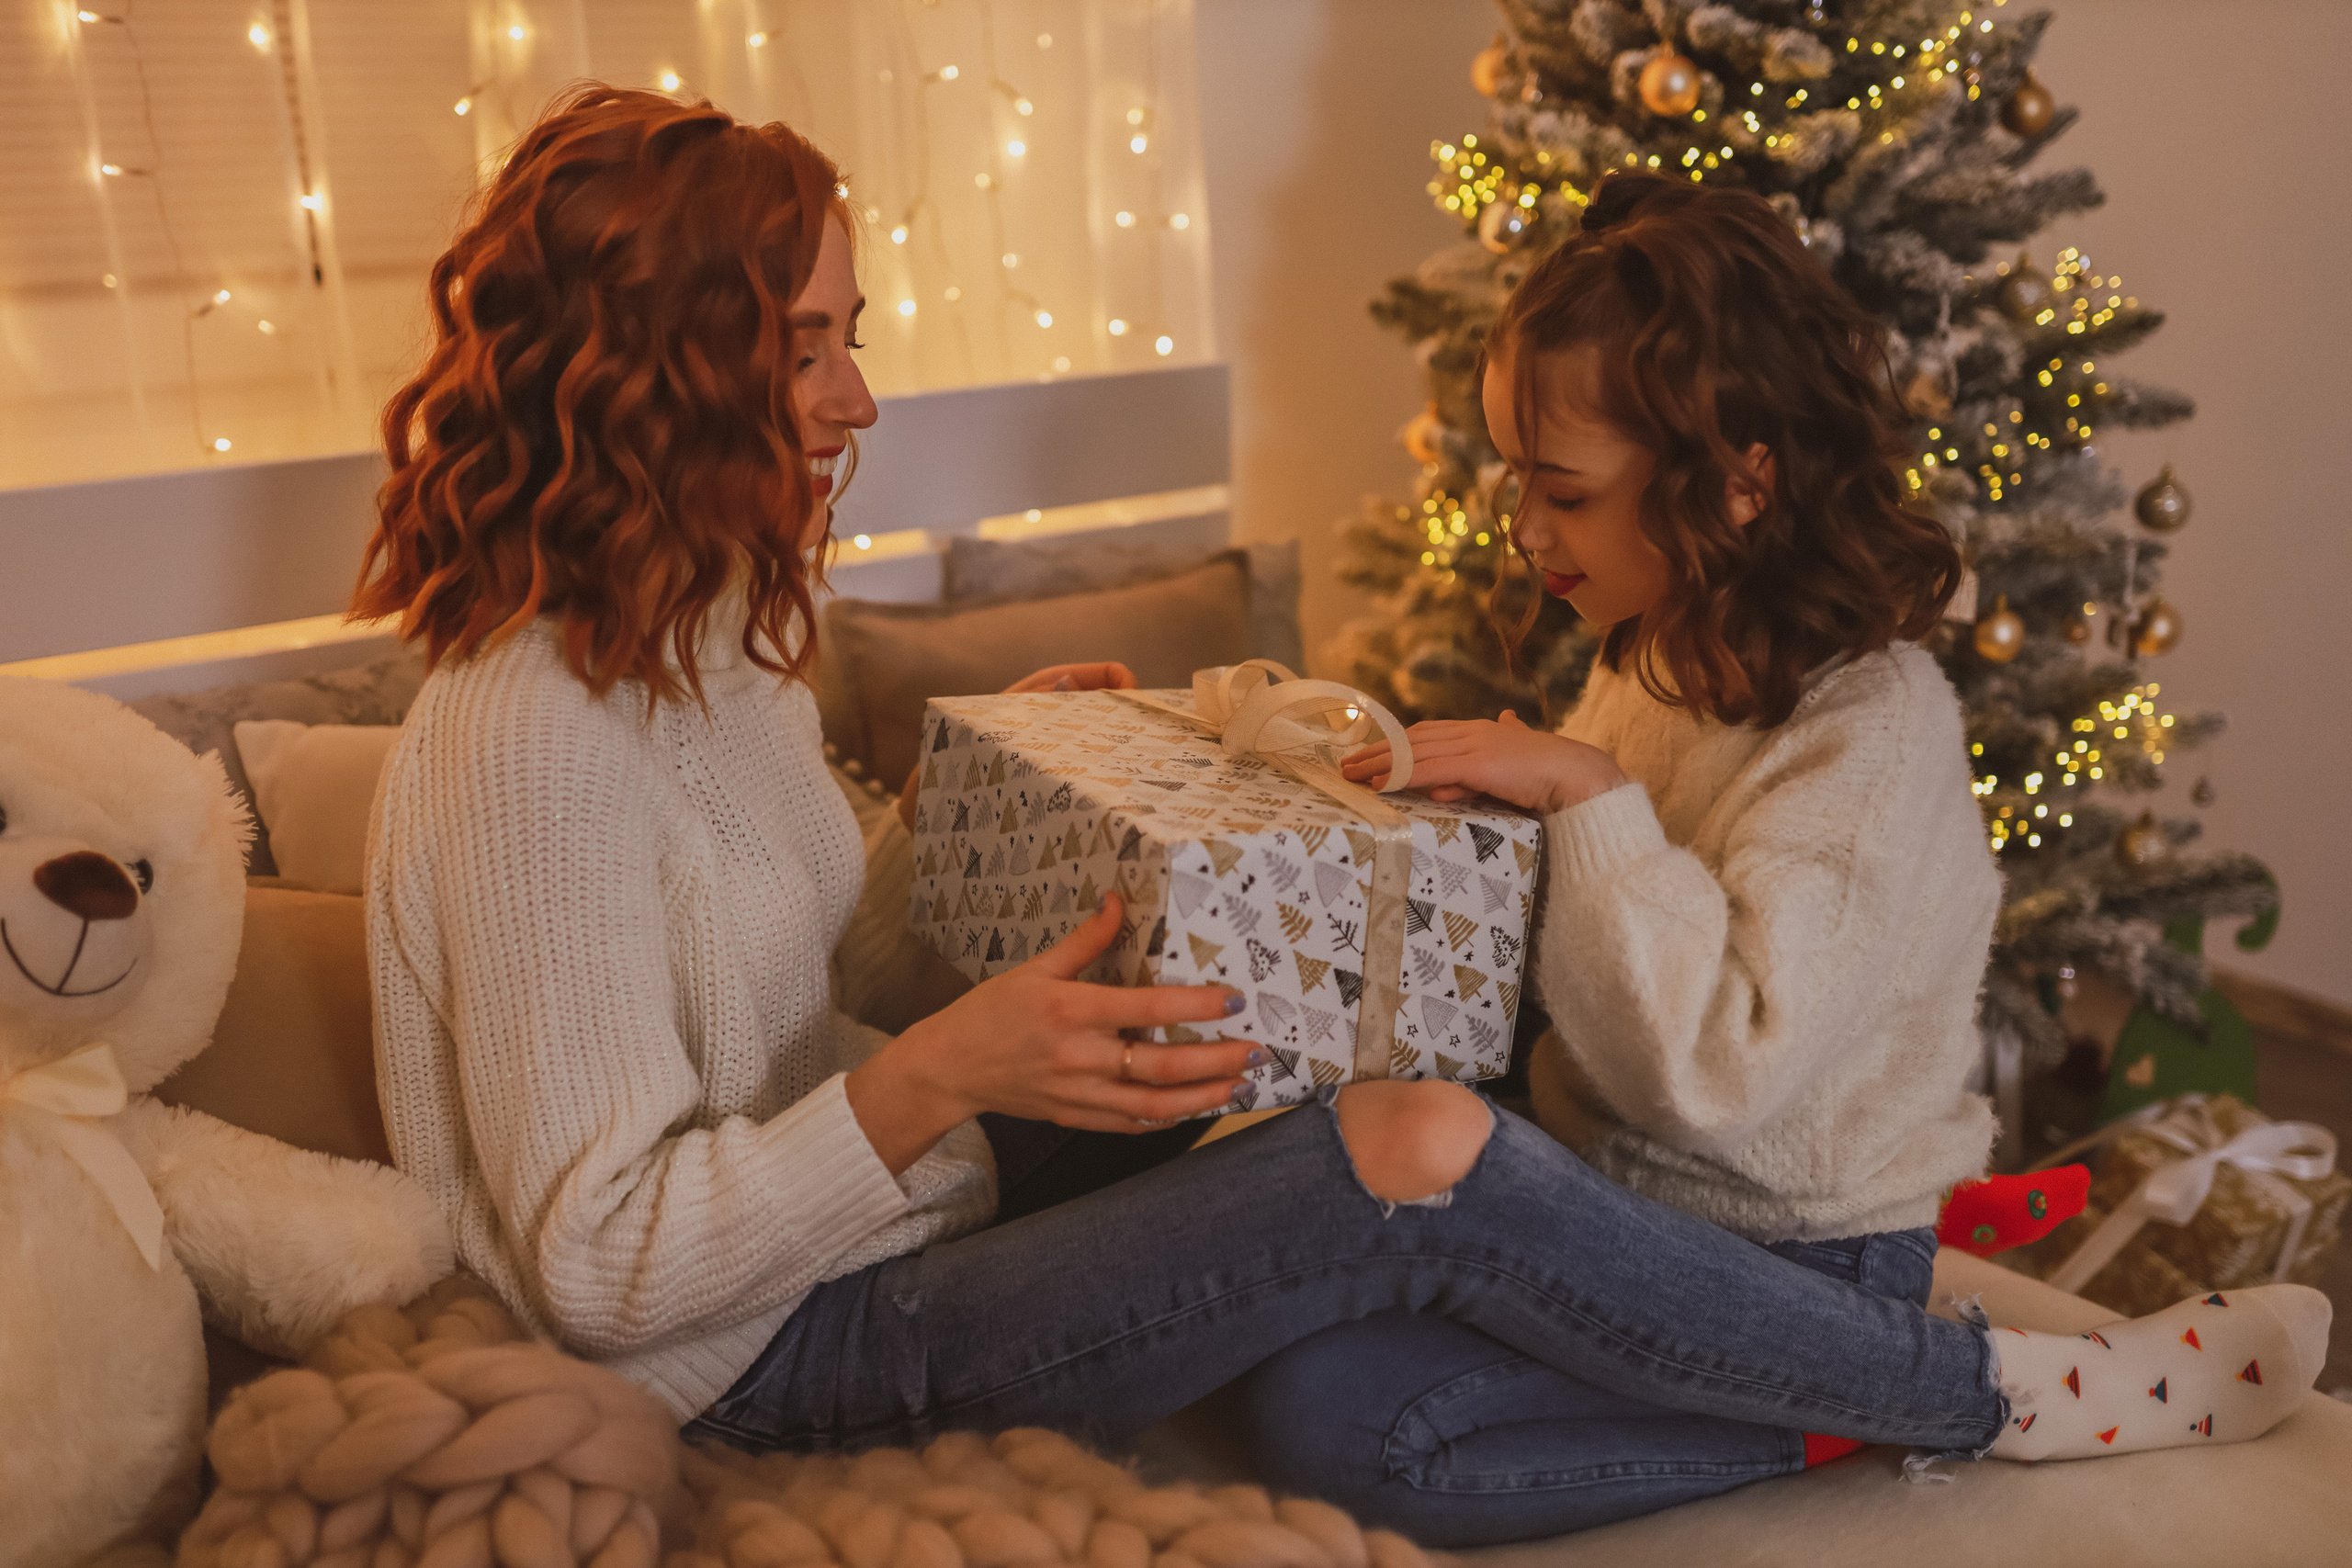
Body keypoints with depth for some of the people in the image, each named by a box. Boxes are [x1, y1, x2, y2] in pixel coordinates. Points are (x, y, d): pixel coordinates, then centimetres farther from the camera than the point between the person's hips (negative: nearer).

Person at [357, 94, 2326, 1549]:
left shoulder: (703, 623, 4)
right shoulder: (537, 738, -25)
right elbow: (600, 1262, -23)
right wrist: (932, 1080, -32)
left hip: (886, 1215, 9)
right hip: (779, 1361, -9)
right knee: (1418, 1153, -24)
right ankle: (2000, 1397, -4)